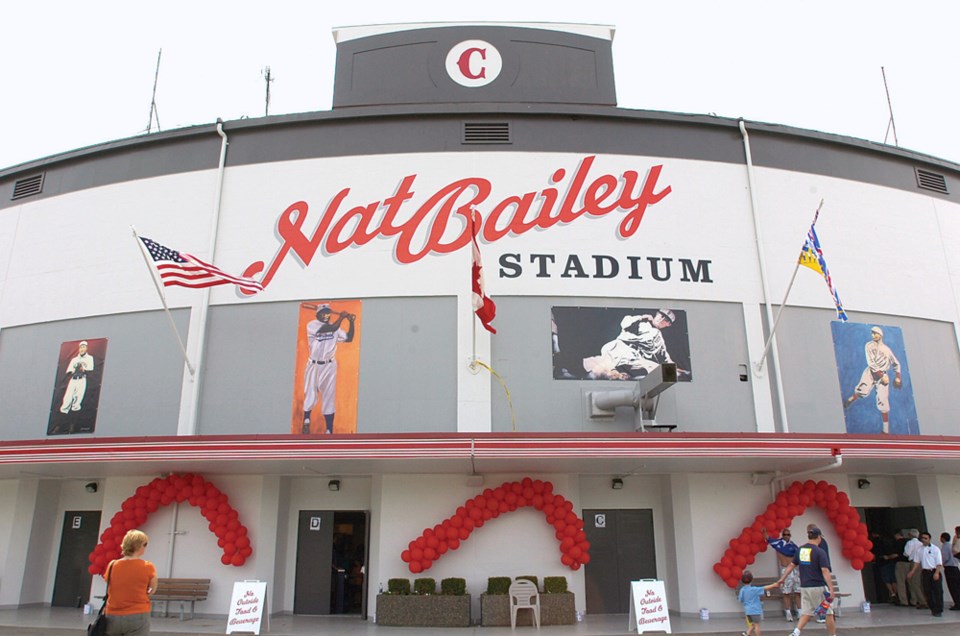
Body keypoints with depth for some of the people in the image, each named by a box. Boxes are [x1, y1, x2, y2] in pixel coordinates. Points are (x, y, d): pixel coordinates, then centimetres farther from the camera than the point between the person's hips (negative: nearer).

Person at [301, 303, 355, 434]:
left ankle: (329, 430, 6)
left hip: (329, 366, 3)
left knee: (329, 397, 2)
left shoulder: (335, 327, 6)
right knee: (310, 395, 4)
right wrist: (341, 317, -20)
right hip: (314, 365, -2)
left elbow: (349, 338, 2)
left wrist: (351, 322, -8)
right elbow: (330, 329, -23)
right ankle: (306, 419, 30)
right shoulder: (311, 325, -9)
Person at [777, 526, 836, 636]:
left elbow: (791, 565, 14)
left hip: (804, 587, 5)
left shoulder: (800, 550, 7)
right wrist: (831, 589, -17)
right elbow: (825, 571, -17)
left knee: (806, 612, 9)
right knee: (828, 613, 10)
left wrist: (783, 578, 23)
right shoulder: (820, 552, -11)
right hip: (818, 587, -5)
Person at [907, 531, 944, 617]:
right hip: (925, 572, 4)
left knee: (938, 591, -6)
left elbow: (939, 563, -5)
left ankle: (939, 610, -1)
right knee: (927, 591, 4)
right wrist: (912, 572, 3)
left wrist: (936, 573, -16)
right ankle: (933, 609, 15)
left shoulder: (935, 549, -1)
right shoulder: (918, 550, 9)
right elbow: (917, 562, 11)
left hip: (934, 572, -4)